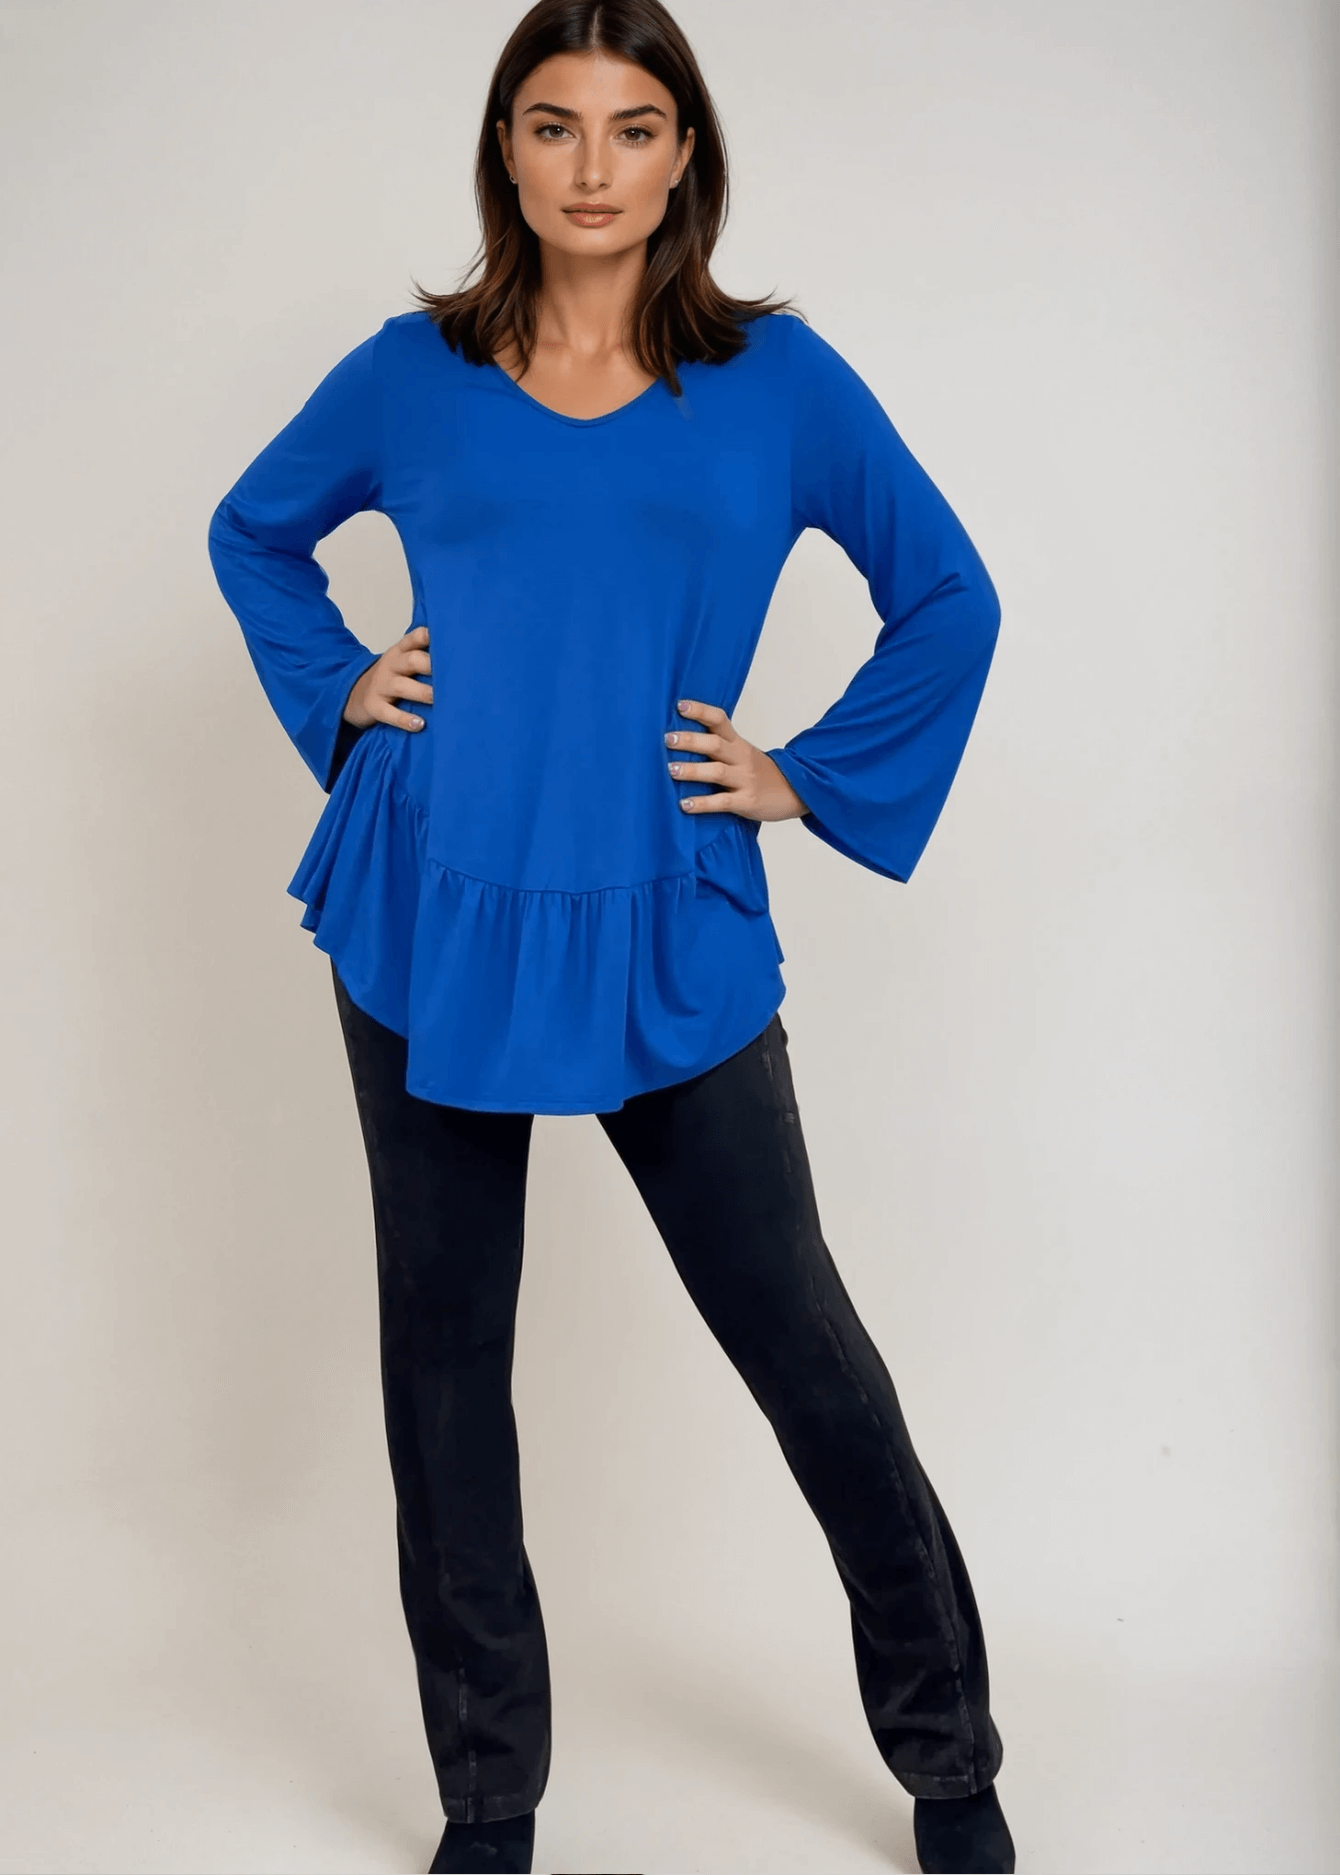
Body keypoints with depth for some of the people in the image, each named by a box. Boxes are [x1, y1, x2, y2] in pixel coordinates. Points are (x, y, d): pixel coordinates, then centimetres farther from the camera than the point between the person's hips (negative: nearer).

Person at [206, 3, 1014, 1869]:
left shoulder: (776, 377, 2)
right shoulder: (414, 373, 5)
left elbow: (948, 598, 10)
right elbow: (254, 532, 22)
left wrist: (816, 777, 3)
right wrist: (337, 688, 8)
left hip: (671, 947, -1)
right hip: (430, 935, 2)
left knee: (804, 1347, 3)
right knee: (445, 1365, 8)